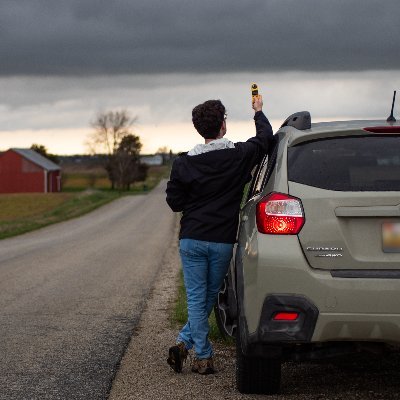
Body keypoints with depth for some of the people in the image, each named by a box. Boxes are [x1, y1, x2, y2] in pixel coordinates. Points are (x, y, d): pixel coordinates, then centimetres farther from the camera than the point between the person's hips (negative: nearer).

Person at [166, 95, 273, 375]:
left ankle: (205, 358, 3)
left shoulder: (184, 163, -7)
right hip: (223, 241, 0)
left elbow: (174, 202, -1)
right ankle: (185, 343, 10)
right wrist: (258, 111, 29)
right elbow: (266, 137, 12)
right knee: (209, 298, 15)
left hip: (191, 240, 0)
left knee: (197, 299, 5)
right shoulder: (240, 156, -7)